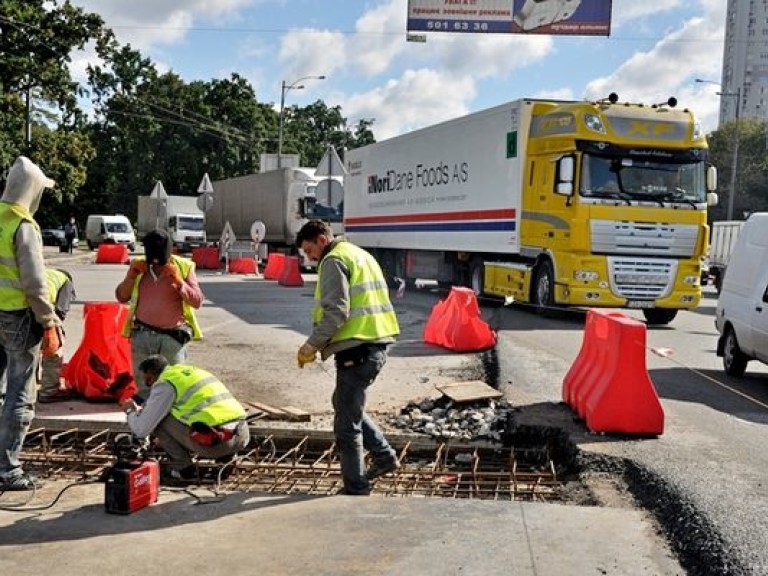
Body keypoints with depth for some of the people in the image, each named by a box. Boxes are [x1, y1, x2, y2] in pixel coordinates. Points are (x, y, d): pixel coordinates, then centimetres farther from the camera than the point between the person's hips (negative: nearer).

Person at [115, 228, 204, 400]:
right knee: (143, 385, 11)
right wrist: (131, 275, -7)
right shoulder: (139, 266, 6)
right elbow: (121, 297, 8)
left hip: (173, 336, -3)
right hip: (142, 335, 3)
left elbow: (197, 301, -6)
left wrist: (179, 281, -19)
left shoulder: (184, 267, -3)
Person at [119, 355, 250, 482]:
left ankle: (184, 468, 9)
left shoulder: (164, 384, 2)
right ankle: (225, 456, 17)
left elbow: (141, 430, 3)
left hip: (216, 440, -7)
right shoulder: (192, 370, 25)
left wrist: (131, 411, 24)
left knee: (158, 420, 10)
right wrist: (142, 408, 43)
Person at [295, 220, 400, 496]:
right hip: (378, 344, 10)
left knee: (347, 424, 1)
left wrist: (312, 344, -10)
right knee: (346, 404, 25)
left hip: (357, 348, -10)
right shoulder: (361, 255, 21)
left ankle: (356, 489, 9)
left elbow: (336, 311, -19)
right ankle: (385, 456, 24)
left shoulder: (334, 260, -9)